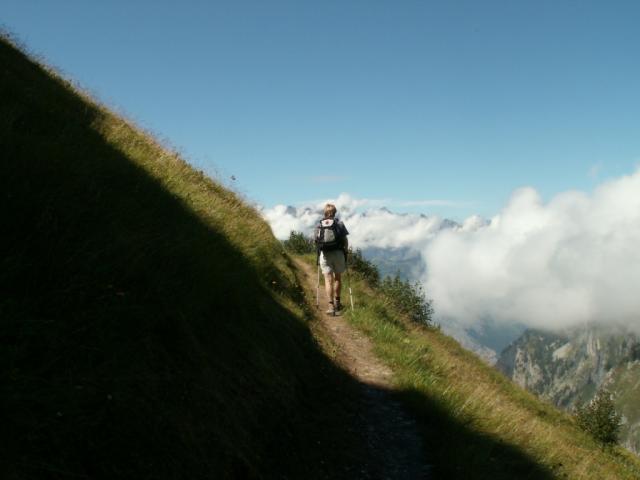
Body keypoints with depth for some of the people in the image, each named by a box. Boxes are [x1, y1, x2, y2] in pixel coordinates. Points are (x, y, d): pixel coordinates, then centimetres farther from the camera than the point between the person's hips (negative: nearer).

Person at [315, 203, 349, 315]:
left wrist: (319, 256, 15)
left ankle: (331, 305, -9)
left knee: (328, 280, 0)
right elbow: (345, 241, -1)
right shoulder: (339, 224, 1)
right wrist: (346, 253, 10)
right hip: (338, 253, 0)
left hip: (324, 255, 0)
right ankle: (337, 302, 27)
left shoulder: (319, 225, 5)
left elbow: (317, 242, 4)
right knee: (338, 277, 18)